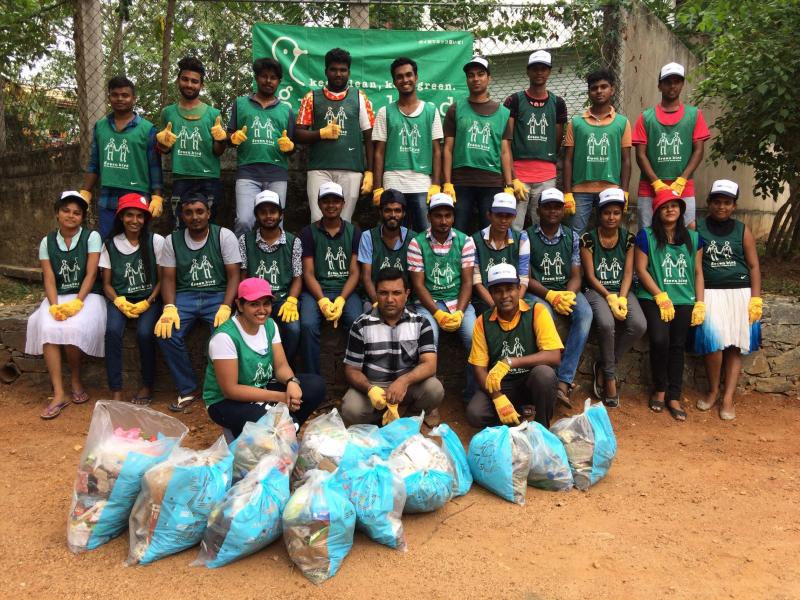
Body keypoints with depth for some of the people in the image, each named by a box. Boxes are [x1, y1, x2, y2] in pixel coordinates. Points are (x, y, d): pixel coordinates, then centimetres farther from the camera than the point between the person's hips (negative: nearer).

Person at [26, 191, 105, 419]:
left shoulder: (92, 237, -2)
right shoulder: (47, 241, 8)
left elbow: (91, 274, -9)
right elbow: (49, 279, 0)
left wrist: (76, 303, -20)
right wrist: (54, 306, -16)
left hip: (86, 296, -3)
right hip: (57, 298, 3)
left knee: (73, 328, -31)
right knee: (48, 329, -27)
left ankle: (76, 379, -3)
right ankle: (59, 394, -23)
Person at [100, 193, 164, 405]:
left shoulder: (156, 241, -1)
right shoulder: (110, 245, 5)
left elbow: (162, 279, 0)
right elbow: (107, 283, 8)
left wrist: (147, 303, -14)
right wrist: (120, 302, -12)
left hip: (149, 299, -1)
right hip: (120, 299, 2)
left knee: (144, 332, -29)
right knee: (113, 330, -28)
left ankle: (147, 386, -5)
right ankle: (116, 391, -19)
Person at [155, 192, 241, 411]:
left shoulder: (224, 236, -1)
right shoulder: (172, 240, 7)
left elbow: (233, 276, -4)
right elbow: (168, 278, 5)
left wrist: (225, 307, -19)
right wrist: (169, 308, -14)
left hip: (218, 295, -2)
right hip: (185, 296, 2)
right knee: (166, 333, -25)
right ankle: (188, 389, -5)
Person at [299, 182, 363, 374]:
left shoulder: (354, 232, 9)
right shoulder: (308, 233, 6)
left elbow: (354, 272, 3)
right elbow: (308, 273, 0)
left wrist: (340, 300, -14)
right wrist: (323, 301, -16)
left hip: (345, 291, 1)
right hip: (316, 291, 0)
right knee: (308, 325, -29)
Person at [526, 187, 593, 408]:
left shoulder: (571, 237, 11)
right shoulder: (527, 236, 2)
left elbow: (575, 276, 7)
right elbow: (526, 278, -4)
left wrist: (568, 294, -16)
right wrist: (551, 296, -19)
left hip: (567, 291, 3)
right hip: (538, 291, -3)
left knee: (585, 313, -30)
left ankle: (563, 381, -32)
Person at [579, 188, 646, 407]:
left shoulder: (628, 238, 6)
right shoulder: (588, 238, -3)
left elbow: (628, 273, 1)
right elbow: (590, 276, -6)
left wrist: (621, 299, -15)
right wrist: (610, 298, -18)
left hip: (622, 291, 3)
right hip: (596, 291, -3)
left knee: (639, 325, -26)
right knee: (606, 323, -34)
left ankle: (602, 366, -5)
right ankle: (610, 376, -11)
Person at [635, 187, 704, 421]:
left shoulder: (693, 238, 12)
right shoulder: (646, 235, 1)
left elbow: (698, 272, 13)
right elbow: (641, 269, -4)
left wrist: (700, 303, 4)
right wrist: (661, 297, -10)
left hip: (684, 300, 3)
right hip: (654, 298, -3)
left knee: (677, 345, -3)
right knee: (660, 339, -20)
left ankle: (674, 397, 7)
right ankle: (659, 389, 2)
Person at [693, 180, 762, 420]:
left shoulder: (743, 231, 8)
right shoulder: (696, 229, 3)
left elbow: (754, 266, 8)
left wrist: (756, 299, 0)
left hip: (740, 292, 2)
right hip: (710, 292, -2)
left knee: (735, 344, -3)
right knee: (713, 338, -19)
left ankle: (728, 397, 2)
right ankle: (713, 390, 1)